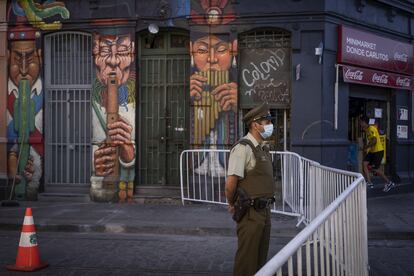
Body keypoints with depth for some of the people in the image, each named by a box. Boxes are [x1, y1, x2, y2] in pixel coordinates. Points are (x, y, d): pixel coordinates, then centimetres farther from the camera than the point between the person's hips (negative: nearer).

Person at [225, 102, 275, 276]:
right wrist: (232, 205, -6)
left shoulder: (262, 149, 13)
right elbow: (230, 183, -20)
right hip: (250, 213, -9)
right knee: (247, 260, 1)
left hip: (264, 211, 9)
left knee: (261, 257, 17)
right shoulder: (243, 148, -17)